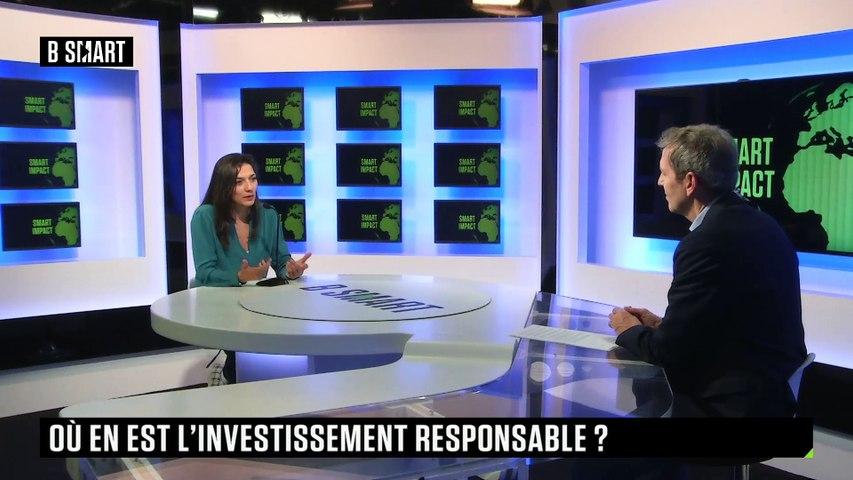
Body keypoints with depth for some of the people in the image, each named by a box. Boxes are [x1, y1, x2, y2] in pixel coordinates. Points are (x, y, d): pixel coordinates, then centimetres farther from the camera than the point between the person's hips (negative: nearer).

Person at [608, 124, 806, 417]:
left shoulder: (706, 242, -21)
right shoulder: (759, 224, 7)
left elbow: (669, 350, -17)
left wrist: (629, 330, 2)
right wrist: (662, 325, 10)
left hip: (730, 404, -8)